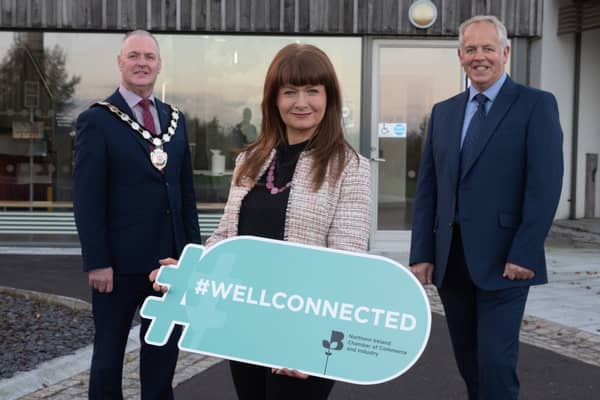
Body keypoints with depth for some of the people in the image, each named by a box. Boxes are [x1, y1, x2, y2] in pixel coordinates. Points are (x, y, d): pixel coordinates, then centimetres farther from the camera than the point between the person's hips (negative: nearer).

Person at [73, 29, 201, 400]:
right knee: (110, 347, 11)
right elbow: (87, 198, -12)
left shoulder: (175, 119, 10)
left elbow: (186, 189, 12)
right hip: (121, 259, -5)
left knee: (164, 343, 16)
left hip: (170, 256, 5)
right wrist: (97, 261, -16)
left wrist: (193, 246, 7)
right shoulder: (97, 120, -7)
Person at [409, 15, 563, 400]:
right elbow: (427, 188, 11)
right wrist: (422, 253, 4)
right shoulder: (443, 112, 14)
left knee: (496, 364, -7)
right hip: (450, 261, 5)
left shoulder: (537, 105, -2)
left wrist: (524, 254, -17)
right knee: (469, 364, 14)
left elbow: (545, 184, -10)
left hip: (503, 260, -5)